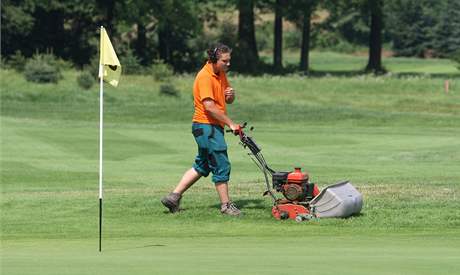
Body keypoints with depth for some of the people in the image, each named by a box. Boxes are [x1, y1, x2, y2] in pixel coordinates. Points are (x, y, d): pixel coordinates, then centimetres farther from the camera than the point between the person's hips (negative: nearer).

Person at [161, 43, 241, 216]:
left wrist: (231, 95, -4)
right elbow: (209, 106, -24)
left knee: (202, 166, 13)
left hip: (213, 126, 10)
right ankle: (226, 205, 3)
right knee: (221, 166, -5)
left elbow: (228, 101, 21)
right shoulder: (205, 77, -17)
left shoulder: (221, 74, 12)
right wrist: (230, 123, -21)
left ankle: (174, 196, 15)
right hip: (206, 125, -10)